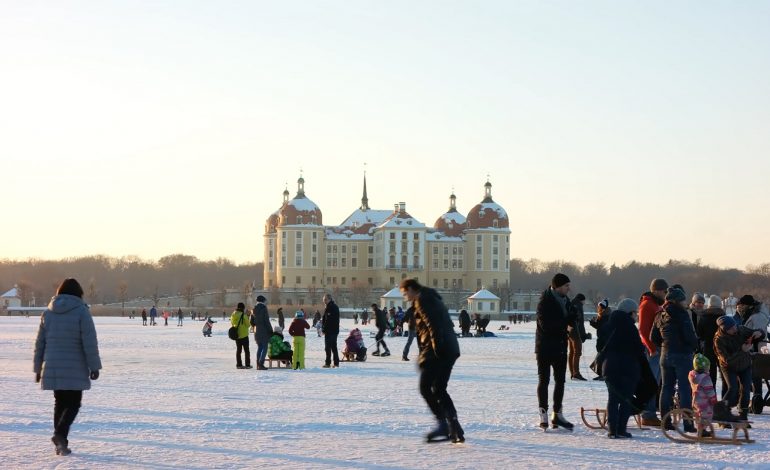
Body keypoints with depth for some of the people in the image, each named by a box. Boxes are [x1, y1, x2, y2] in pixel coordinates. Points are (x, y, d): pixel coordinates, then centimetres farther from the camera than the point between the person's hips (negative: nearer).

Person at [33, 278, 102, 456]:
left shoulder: (47, 313, 7)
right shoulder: (81, 311, -8)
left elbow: (40, 343, 11)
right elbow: (89, 342, -11)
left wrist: (38, 368, 18)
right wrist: (94, 366, -5)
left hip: (52, 368, 4)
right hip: (74, 368, -4)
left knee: (60, 402, 14)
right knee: (73, 403, 3)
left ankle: (61, 443, 13)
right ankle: (60, 434, -20)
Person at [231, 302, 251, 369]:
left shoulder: (233, 315, 3)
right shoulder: (243, 315, -17)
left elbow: (232, 323, 13)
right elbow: (247, 324, -12)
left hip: (236, 335, 6)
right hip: (244, 335, -6)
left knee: (238, 350, 12)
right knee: (246, 350, 2)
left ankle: (238, 364, 11)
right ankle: (247, 364, 0)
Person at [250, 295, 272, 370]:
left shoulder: (254, 309, 7)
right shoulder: (263, 308, -11)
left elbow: (251, 322, 11)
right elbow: (266, 320, -14)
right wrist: (270, 330, -7)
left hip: (257, 331, 6)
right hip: (264, 331, -6)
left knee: (259, 347, 14)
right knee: (265, 347, -3)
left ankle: (258, 365, 12)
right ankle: (261, 364, -11)